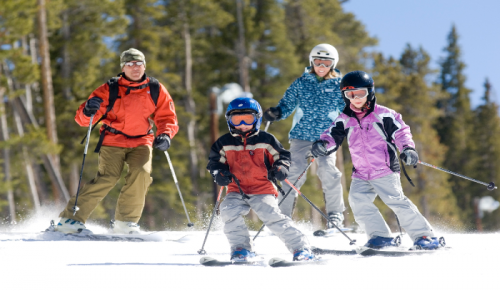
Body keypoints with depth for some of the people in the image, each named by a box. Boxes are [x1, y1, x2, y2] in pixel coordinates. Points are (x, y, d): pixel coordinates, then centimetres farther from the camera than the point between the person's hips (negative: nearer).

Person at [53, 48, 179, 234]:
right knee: (107, 178, -21)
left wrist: (165, 135, -16)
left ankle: (125, 222, -11)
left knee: (141, 173, -24)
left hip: (141, 142, 3)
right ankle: (70, 219, -14)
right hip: (113, 142, -3)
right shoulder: (110, 89, -8)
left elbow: (167, 118, 5)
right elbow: (82, 119, -7)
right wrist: (88, 111, -31)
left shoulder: (156, 90, -1)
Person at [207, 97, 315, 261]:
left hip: (262, 190, -3)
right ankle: (241, 249, -7)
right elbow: (215, 161, 16)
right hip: (236, 192, 3)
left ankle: (300, 247, -12)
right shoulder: (224, 143, 7)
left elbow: (282, 155, 12)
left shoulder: (266, 140, 3)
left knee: (273, 217, -21)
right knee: (228, 211, -23)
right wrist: (219, 173, -5)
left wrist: (281, 168, -9)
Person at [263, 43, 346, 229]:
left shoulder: (338, 85, 7)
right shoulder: (301, 83, 8)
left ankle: (335, 213, -5)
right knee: (294, 172, -12)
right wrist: (276, 113, -10)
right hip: (301, 135, 1)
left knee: (328, 170, -20)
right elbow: (287, 105, 10)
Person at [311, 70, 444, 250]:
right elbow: (333, 136, 3)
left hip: (385, 172, -5)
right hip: (361, 176, 5)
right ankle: (381, 236, -3)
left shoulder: (383, 115, -2)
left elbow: (400, 132, -2)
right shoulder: (344, 120, 9)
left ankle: (424, 235, -6)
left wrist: (407, 149, -19)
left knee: (396, 201, -14)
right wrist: (323, 144, -20)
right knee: (357, 201, -14)